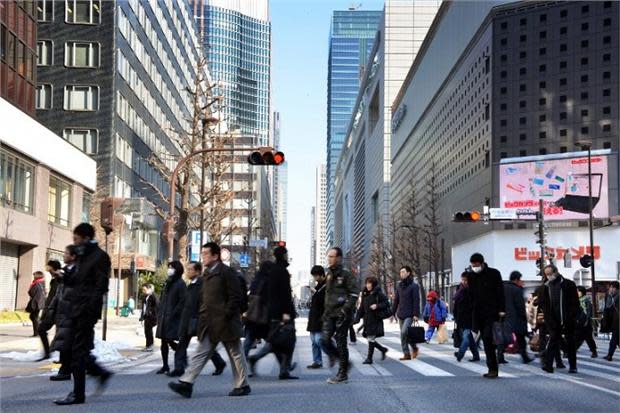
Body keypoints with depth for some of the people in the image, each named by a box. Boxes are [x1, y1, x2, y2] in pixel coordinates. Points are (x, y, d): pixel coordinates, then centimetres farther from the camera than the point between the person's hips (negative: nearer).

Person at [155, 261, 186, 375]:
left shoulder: (180, 284, -6)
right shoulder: (167, 283, 16)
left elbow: (182, 301, -13)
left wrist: (173, 314, -16)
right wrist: (159, 313, 11)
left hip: (173, 318, -7)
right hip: (163, 318, 7)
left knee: (170, 340, -10)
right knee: (164, 342, 8)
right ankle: (165, 366, 15)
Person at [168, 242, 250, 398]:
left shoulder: (226, 272, -10)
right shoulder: (207, 274, 14)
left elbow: (236, 297, -14)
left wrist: (225, 316, -17)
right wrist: (202, 316, 10)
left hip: (225, 323, -8)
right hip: (210, 324, 8)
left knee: (236, 354, 5)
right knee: (201, 353, 1)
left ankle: (243, 386, 16)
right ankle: (186, 383, -4)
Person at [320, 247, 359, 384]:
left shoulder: (346, 275, -7)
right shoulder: (329, 275, 15)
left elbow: (354, 294, -11)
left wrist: (345, 310, -18)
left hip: (342, 314, -7)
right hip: (330, 314, 7)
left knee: (341, 343, -3)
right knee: (324, 340, -5)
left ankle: (342, 374, 6)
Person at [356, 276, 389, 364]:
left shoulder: (379, 294, -7)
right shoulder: (365, 294, 10)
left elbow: (386, 303, -8)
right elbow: (362, 307, 12)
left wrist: (377, 306, -22)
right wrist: (357, 318, 5)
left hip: (376, 320, -6)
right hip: (367, 320, 6)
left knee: (371, 338, -6)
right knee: (369, 338, 7)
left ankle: (369, 358, 1)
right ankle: (383, 349, 29)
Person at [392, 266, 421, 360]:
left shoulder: (414, 286, -6)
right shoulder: (399, 286, 11)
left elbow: (416, 301, -11)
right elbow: (396, 300, 15)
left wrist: (416, 314, -17)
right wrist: (392, 313, 12)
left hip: (409, 315, -6)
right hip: (400, 314, 6)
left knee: (404, 332, -20)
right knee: (403, 334, 6)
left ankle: (414, 347, -2)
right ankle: (406, 353, 10)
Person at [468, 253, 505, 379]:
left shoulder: (494, 274, -3)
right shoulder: (471, 276, 10)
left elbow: (500, 292, -5)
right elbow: (470, 295, 12)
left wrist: (501, 310, -14)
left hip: (492, 312, -5)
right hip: (479, 313, 5)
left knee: (488, 338, -15)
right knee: (486, 341, 6)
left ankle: (493, 368, -12)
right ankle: (492, 369, 11)